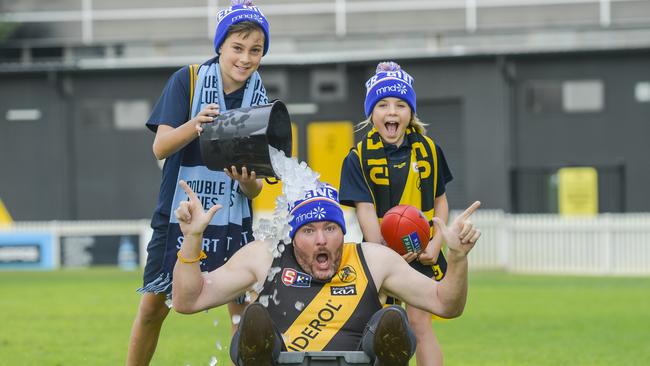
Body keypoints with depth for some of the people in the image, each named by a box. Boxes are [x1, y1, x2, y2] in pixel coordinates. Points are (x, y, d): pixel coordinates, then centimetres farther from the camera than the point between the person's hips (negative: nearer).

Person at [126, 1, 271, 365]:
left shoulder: (259, 98, -2)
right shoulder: (187, 80, -7)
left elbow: (255, 190, -2)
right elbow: (161, 147, -16)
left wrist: (248, 181, -27)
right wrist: (196, 124, -35)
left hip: (232, 221, 1)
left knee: (247, 312, -4)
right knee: (153, 307, 3)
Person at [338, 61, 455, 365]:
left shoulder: (428, 150, 1)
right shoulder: (359, 157, -7)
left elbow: (440, 202, 9)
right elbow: (366, 210, -13)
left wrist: (435, 243, -6)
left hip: (420, 252, 1)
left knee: (419, 323, -7)